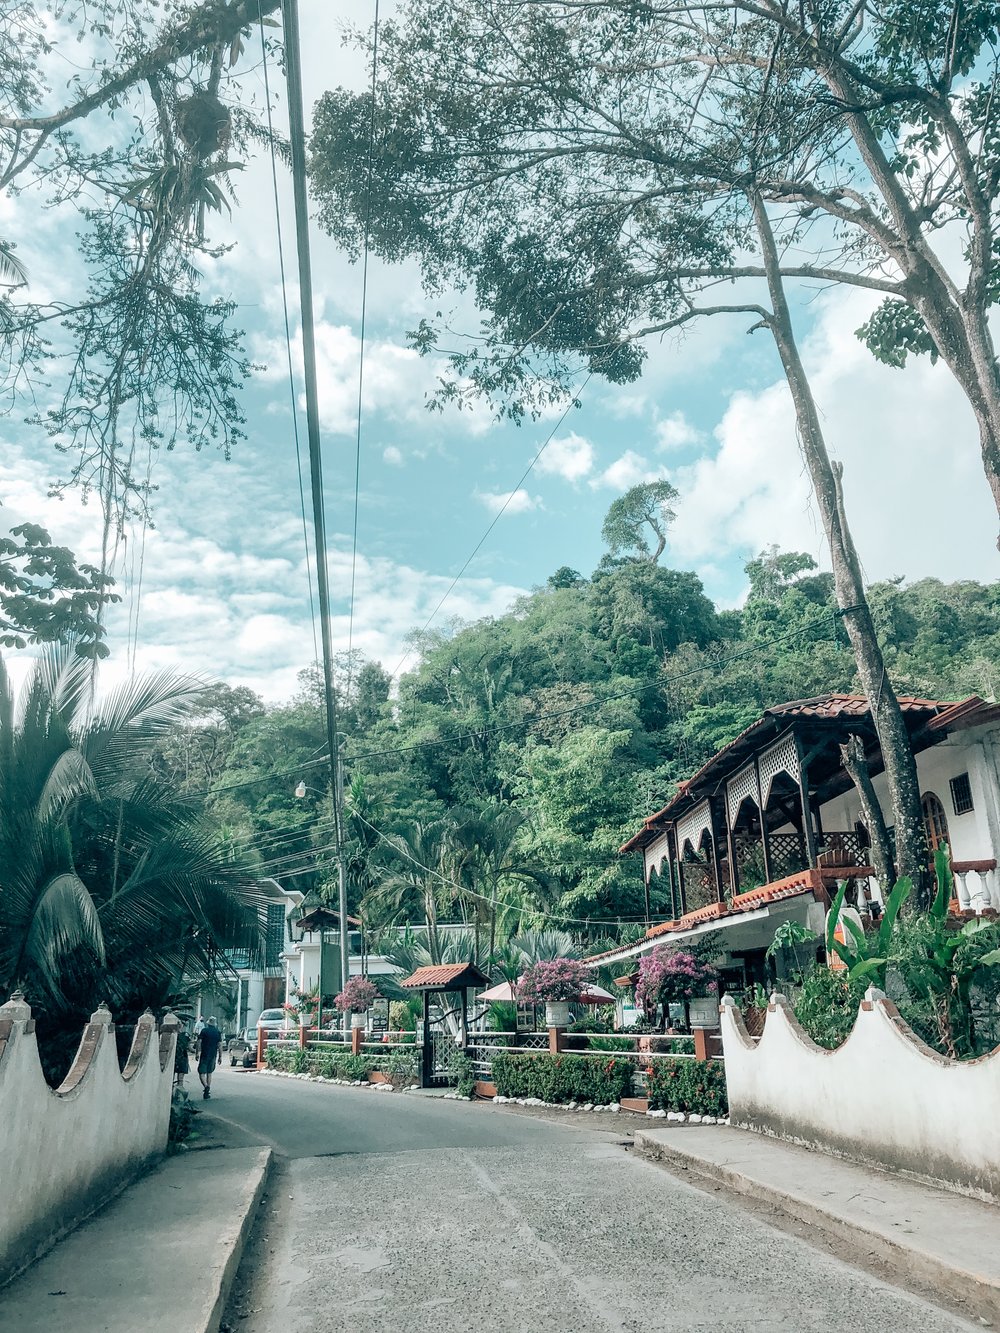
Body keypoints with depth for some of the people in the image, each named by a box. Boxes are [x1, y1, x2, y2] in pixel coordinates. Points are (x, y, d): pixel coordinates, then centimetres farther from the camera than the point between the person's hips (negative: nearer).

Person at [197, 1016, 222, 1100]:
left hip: (204, 1055, -3)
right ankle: (208, 1091, 17)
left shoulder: (204, 1030, -2)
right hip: (213, 1055, 3)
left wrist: (198, 1053, -3)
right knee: (209, 1073, 17)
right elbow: (220, 1044, 0)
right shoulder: (218, 1032, 4)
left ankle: (206, 1086, -26)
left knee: (201, 1073, -2)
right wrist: (220, 1056, 5)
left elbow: (199, 1042, -9)